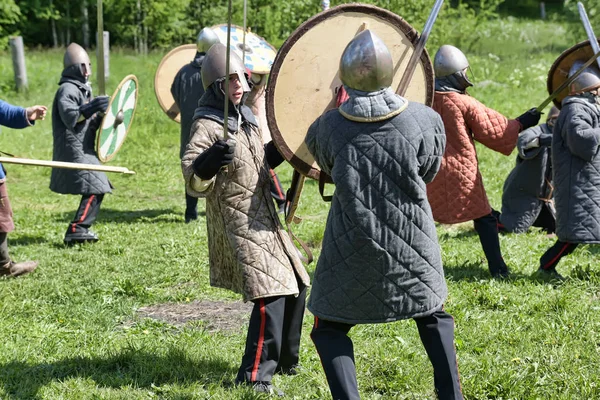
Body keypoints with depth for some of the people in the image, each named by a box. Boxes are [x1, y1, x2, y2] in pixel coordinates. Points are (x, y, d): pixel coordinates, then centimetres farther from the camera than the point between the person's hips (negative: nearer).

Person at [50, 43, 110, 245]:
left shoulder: (84, 89, 19)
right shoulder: (67, 90, -12)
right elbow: (70, 118, -26)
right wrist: (91, 108, -34)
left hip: (84, 150, 10)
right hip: (73, 151, -10)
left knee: (95, 189, 13)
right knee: (94, 190, -15)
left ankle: (80, 229, 18)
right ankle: (76, 231, -17)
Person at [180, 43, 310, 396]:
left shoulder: (246, 115, 9)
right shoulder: (208, 126, -17)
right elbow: (195, 184, -28)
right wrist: (206, 165, -47)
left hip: (264, 219, 9)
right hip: (237, 225, -9)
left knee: (295, 286, 15)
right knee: (270, 295, -16)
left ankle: (284, 360, 33)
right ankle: (254, 377, -7)